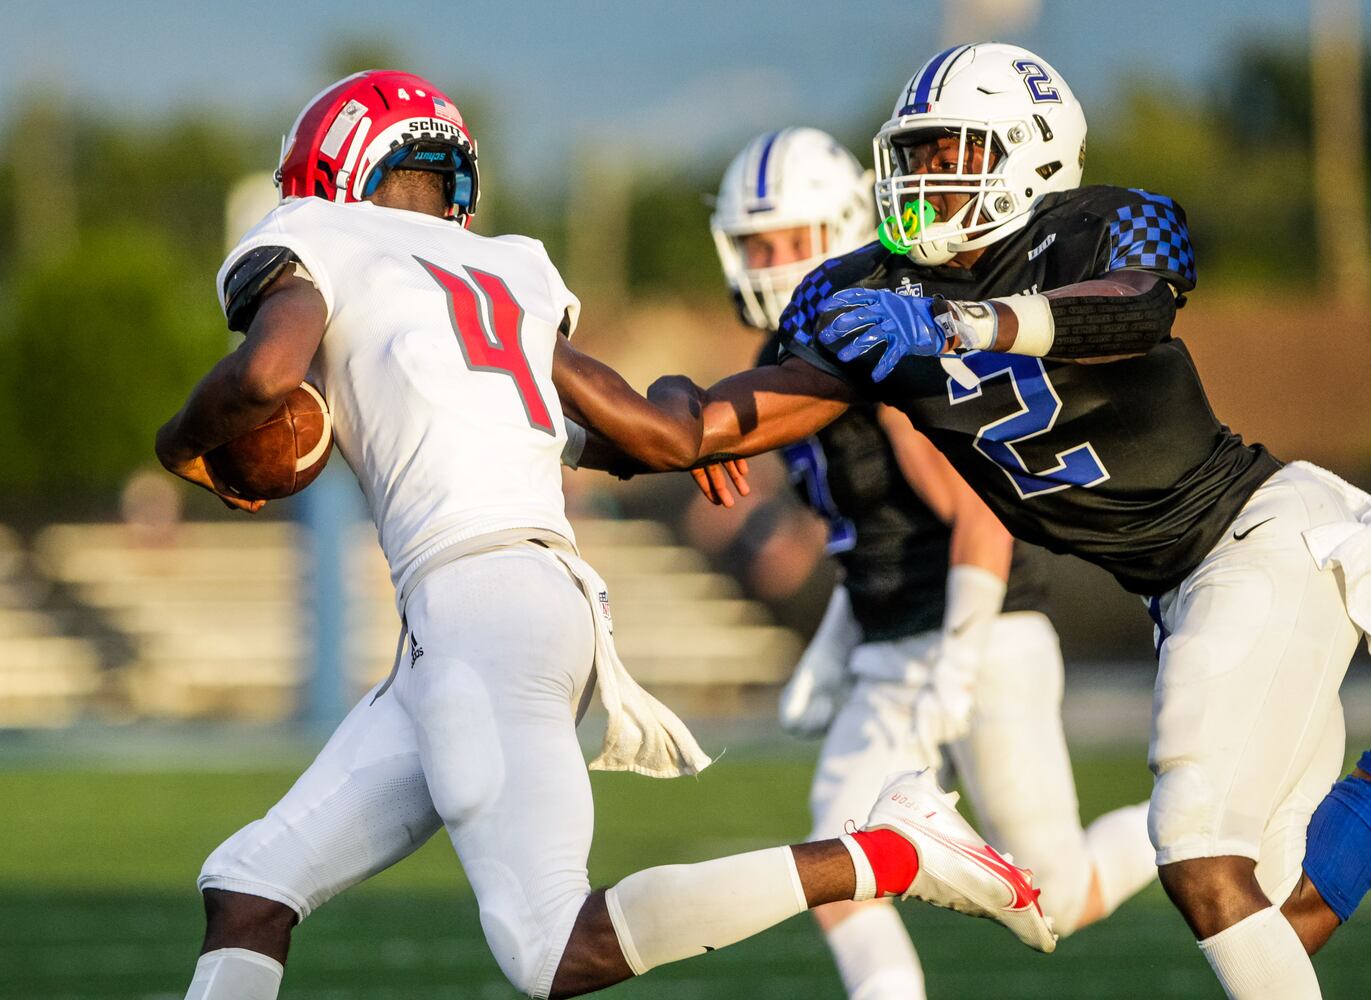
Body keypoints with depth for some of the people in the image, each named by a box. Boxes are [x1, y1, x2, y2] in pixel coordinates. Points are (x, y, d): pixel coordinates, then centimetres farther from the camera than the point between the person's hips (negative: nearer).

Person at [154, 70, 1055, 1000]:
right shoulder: (512, 272, 24)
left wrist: (184, 444, 6)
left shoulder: (311, 247, 6)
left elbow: (264, 373, -15)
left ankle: (885, 854, -15)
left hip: (478, 599, -8)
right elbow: (662, 440, 25)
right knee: (252, 886, 10)